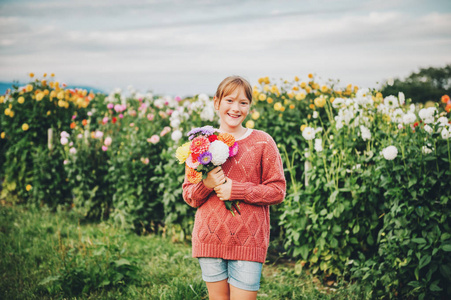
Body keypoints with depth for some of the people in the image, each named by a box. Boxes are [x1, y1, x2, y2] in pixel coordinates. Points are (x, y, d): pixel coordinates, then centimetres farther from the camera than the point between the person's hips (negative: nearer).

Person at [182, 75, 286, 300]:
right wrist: (206, 185, -13)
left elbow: (278, 191, -3)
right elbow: (189, 196, 9)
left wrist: (237, 190, -14)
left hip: (248, 241, -2)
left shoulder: (262, 142, -1)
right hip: (209, 239, 2)